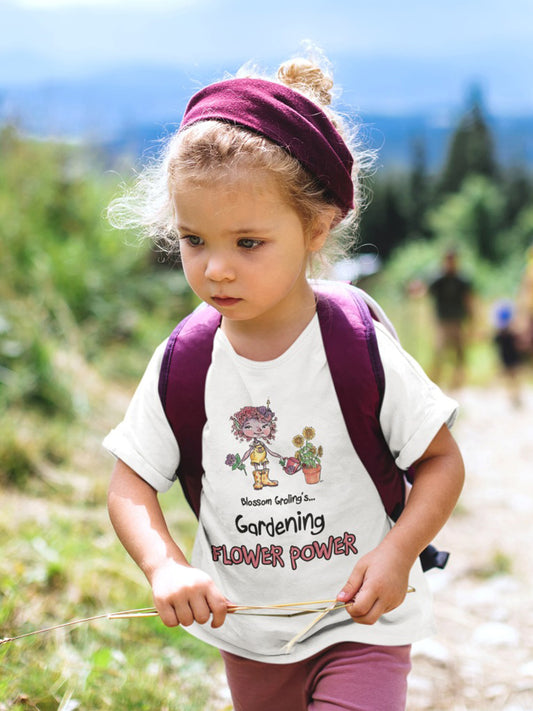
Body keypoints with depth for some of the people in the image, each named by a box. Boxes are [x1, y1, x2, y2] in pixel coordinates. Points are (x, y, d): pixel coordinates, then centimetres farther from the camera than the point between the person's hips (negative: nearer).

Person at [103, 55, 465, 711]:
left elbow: (442, 462, -7)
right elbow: (131, 484, -4)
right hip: (247, 635, 3)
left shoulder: (361, 352, -16)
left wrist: (398, 553, -21)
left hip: (357, 624, -3)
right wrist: (164, 567, -21)